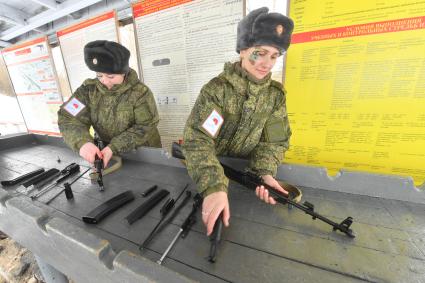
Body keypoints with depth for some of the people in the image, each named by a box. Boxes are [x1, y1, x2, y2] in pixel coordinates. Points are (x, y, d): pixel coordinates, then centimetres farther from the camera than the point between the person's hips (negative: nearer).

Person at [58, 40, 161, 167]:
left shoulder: (140, 92, -19)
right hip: (107, 149, 4)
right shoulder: (88, 89, -7)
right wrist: (82, 142, -33)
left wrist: (114, 147, -29)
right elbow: (68, 118, -12)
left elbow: (145, 127, -22)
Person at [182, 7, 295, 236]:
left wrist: (265, 173, -25)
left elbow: (274, 142, -6)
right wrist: (215, 186, -43)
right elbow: (197, 141, -29)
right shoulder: (216, 88, -19)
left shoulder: (276, 94, -5)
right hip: (208, 171, -1)